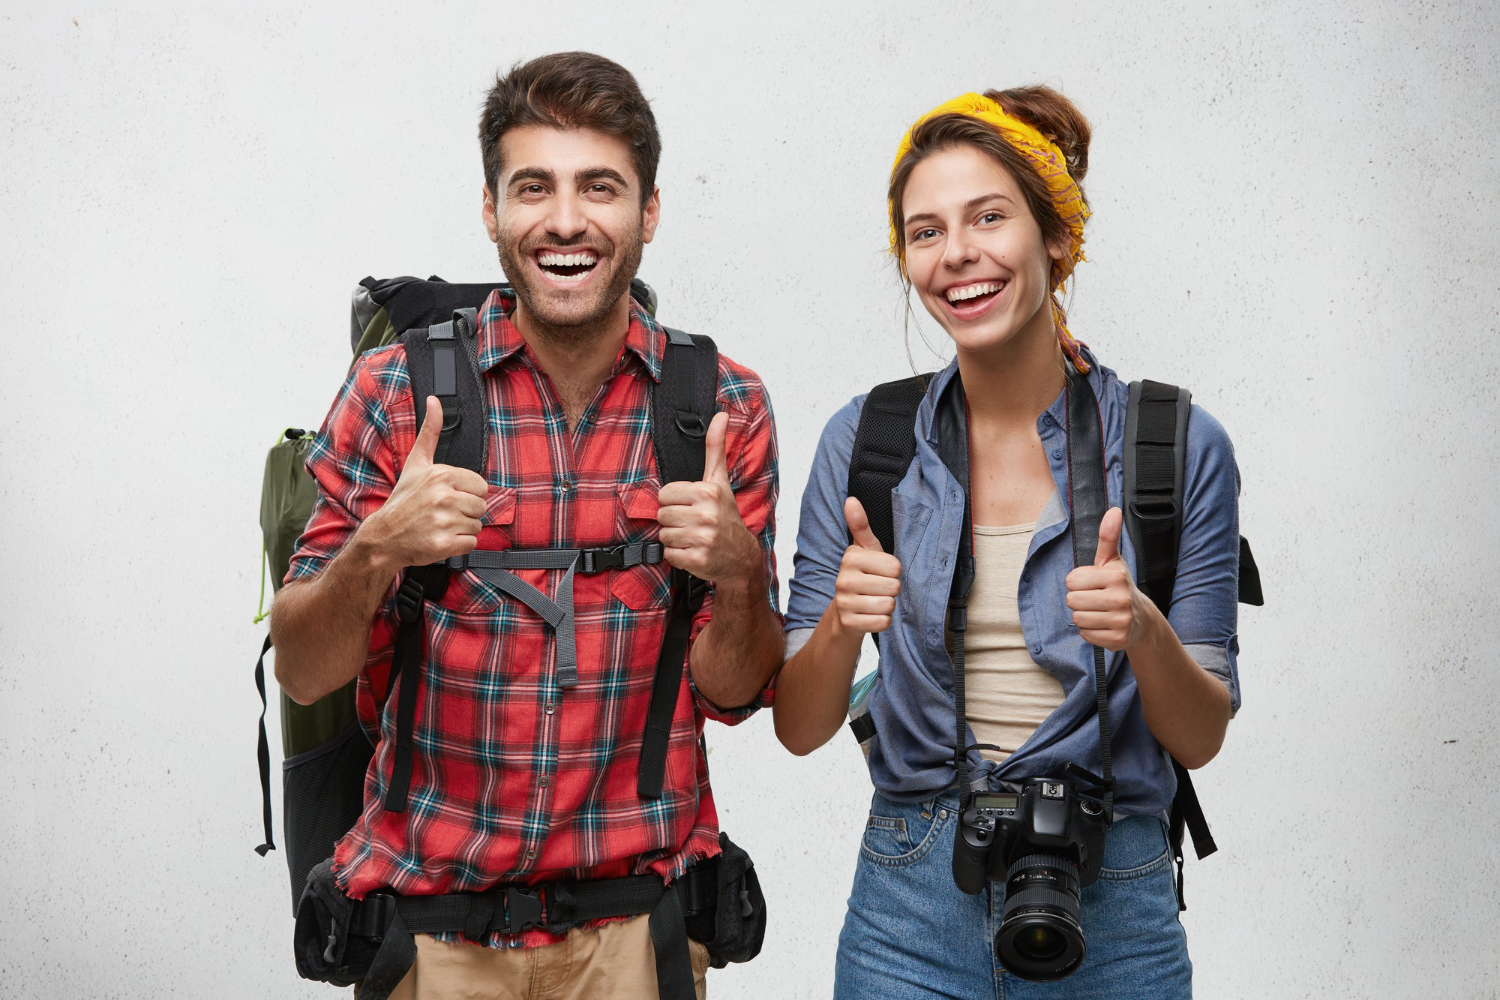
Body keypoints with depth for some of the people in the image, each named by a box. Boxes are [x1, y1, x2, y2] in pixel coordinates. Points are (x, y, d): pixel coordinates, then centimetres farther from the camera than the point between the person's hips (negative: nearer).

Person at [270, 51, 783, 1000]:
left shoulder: (726, 406, -4)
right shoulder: (396, 388, -8)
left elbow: (735, 692, -1)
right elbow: (304, 673, -5)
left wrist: (735, 574, -20)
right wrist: (374, 555, -24)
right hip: (432, 924, 0)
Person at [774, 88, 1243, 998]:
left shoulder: (1178, 446, -6)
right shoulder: (866, 442, -2)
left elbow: (1201, 737, -2)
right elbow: (799, 727, -2)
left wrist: (1146, 633, -21)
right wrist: (842, 623, -22)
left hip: (1110, 916, 0)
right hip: (910, 915, 1)